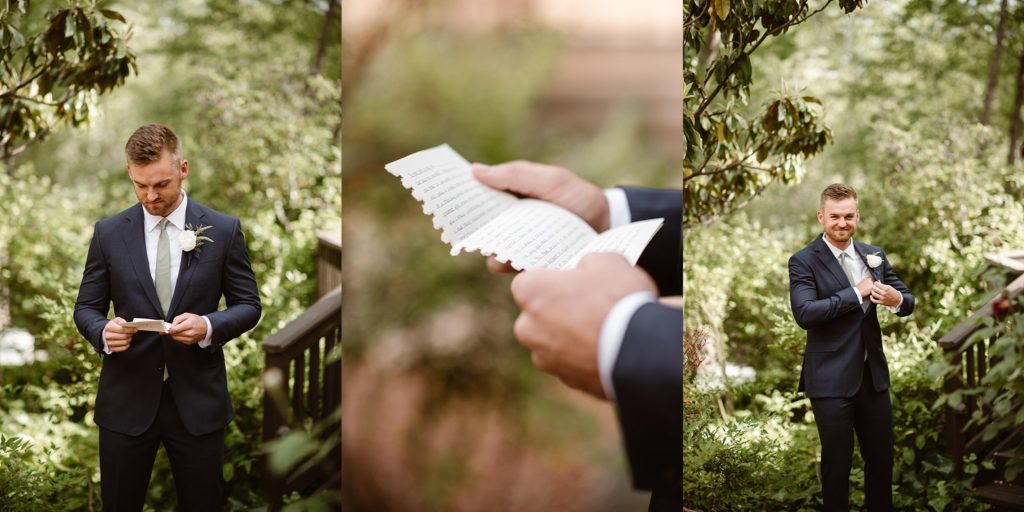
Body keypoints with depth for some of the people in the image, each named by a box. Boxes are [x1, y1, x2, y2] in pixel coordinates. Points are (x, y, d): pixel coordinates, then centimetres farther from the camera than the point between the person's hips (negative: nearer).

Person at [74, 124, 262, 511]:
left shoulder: (223, 230, -1)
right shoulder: (108, 233, 2)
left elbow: (248, 305, 3)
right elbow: (86, 307, 7)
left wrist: (209, 326, -18)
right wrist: (103, 332, -17)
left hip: (197, 400, -1)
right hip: (127, 398, 1)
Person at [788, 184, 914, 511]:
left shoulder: (875, 255, 7)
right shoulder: (803, 261, -9)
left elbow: (908, 302, 7)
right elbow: (804, 313, -22)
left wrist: (896, 299, -18)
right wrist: (857, 293, -20)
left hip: (873, 373, 5)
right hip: (831, 379, -5)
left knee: (882, 458, 14)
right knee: (837, 462, 7)